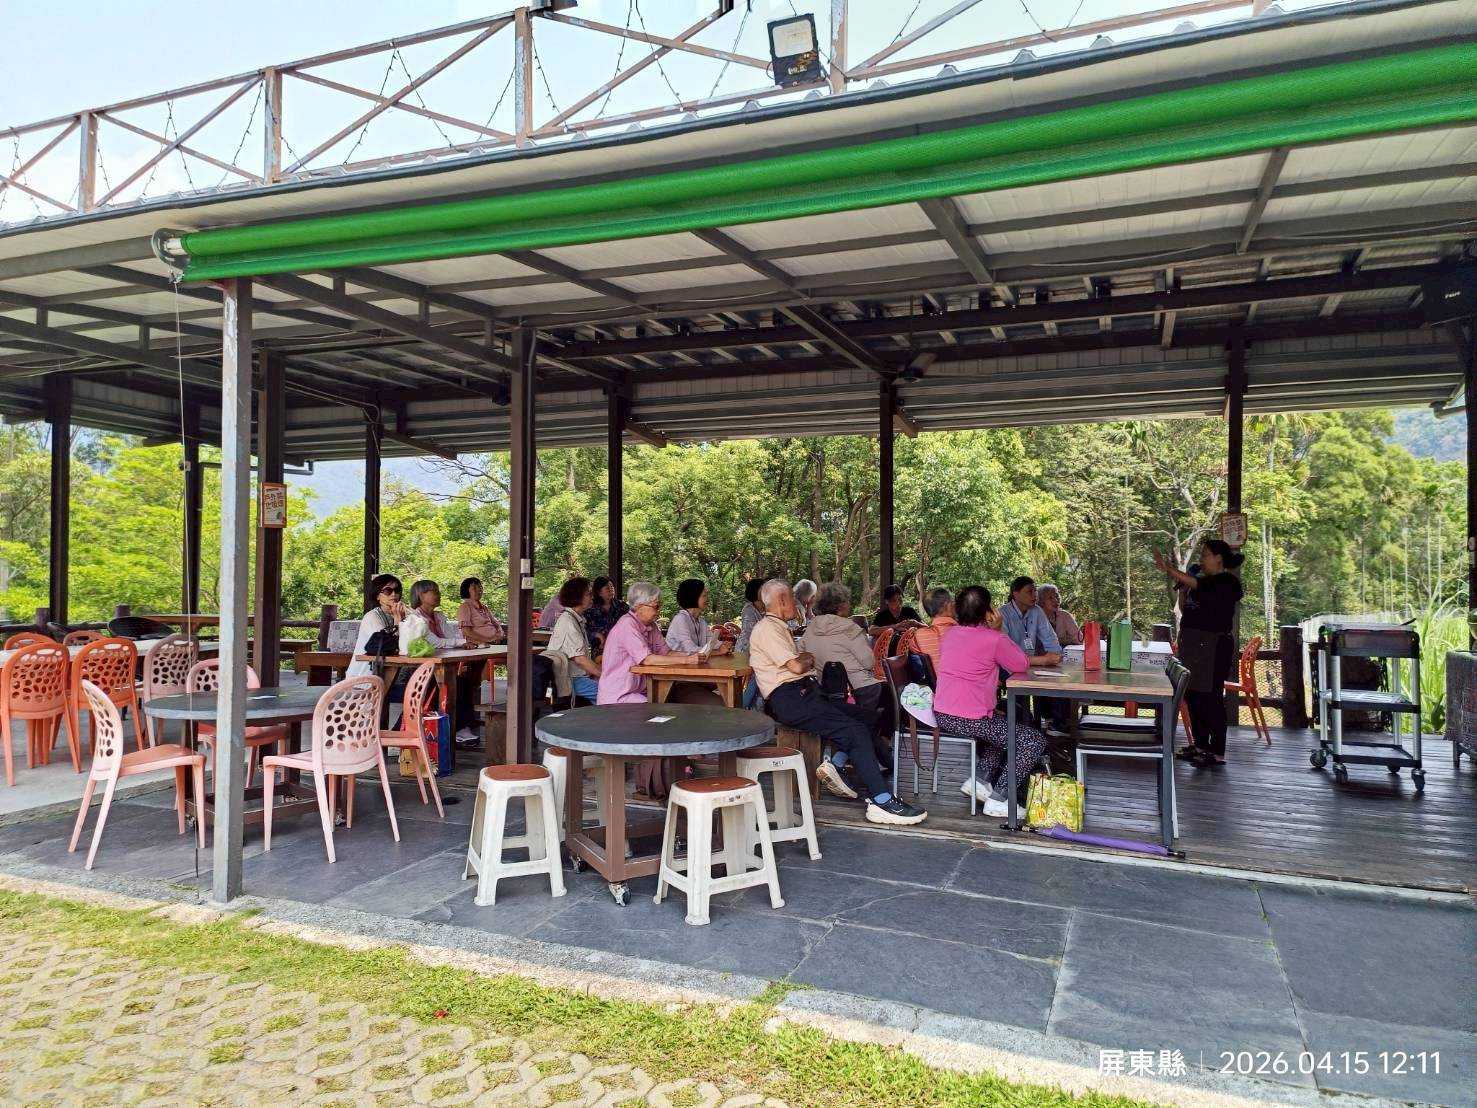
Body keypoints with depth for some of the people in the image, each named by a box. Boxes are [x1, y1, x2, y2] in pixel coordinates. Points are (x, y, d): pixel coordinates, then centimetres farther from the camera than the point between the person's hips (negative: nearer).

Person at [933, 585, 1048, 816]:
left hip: (941, 716, 8)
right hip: (970, 720, -8)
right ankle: (997, 798, 0)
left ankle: (980, 779, 19)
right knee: (1035, 741, 1)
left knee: (1001, 727, 33)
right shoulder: (994, 639, -10)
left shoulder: (951, 633, 12)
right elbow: (1022, 665, 3)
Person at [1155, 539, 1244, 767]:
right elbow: (1184, 609, 20)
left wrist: (1172, 571, -30)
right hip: (1192, 644, 9)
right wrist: (1181, 586, 8)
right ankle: (1200, 744, 21)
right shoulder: (1203, 580, 18)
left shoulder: (1227, 582, -7)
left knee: (1211, 697, -7)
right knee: (1193, 695, 11)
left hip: (1214, 645, -8)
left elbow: (1198, 584, -25)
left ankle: (1217, 752, -2)